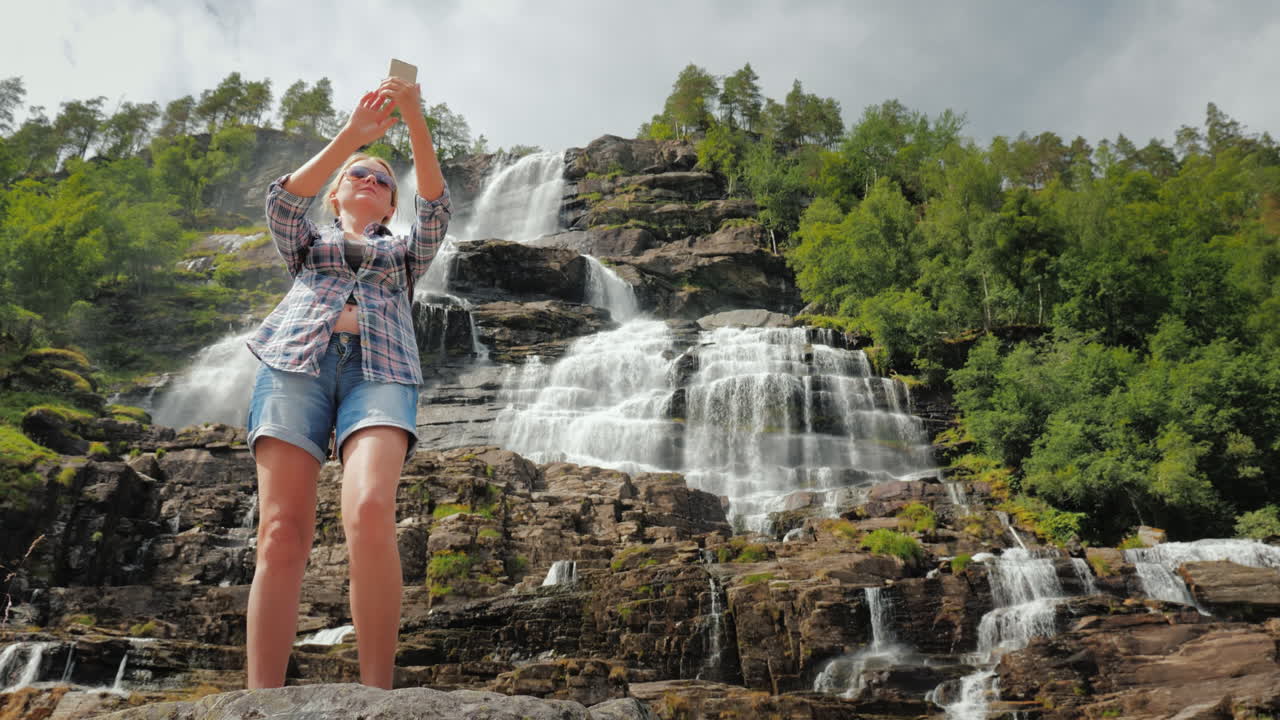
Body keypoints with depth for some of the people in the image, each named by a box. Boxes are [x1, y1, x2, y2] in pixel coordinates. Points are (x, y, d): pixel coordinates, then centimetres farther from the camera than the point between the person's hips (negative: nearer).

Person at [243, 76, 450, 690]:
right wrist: (351, 136, 1)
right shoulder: (307, 242, 32)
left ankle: (377, 697, -25)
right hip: (296, 362, 1)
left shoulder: (403, 251, 32)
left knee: (370, 513, -27)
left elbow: (436, 205, 13)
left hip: (380, 369, -1)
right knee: (282, 533, -14)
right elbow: (283, 200, 10)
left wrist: (414, 120, 1)